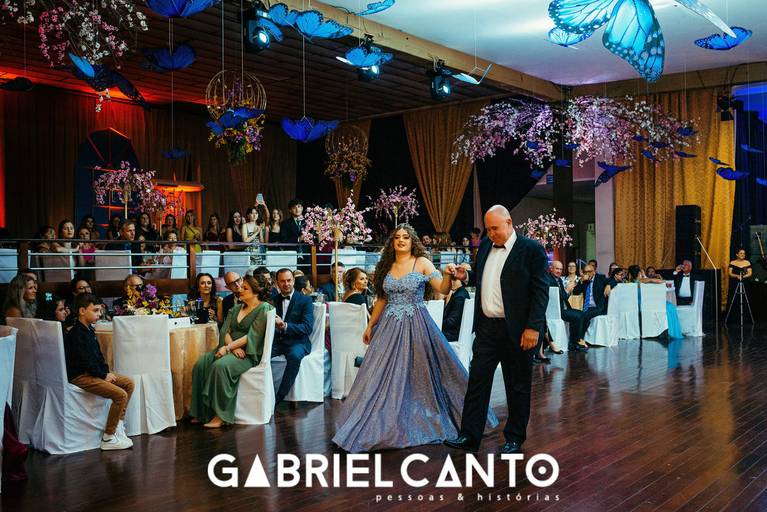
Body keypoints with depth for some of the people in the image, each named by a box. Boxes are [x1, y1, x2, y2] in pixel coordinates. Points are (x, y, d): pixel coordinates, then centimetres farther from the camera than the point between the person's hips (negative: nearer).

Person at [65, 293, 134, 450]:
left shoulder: (89, 330, 14)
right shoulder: (76, 335, -17)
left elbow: (98, 355, 19)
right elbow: (86, 362, -21)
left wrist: (107, 371, 4)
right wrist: (103, 375, -12)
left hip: (92, 372, 10)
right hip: (80, 376, -10)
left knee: (129, 383, 7)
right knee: (120, 395, -22)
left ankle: (118, 425, 7)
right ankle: (108, 439, -14)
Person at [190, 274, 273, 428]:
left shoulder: (264, 308, -2)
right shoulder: (236, 308, 20)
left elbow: (252, 336, -11)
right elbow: (225, 330, 10)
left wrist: (228, 347, -16)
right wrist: (234, 347, -11)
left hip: (249, 353, -7)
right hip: (230, 348, 7)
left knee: (220, 366, -33)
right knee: (200, 365, -18)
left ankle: (220, 415, -27)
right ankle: (202, 413, -16)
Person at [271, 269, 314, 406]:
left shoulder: (305, 300, 0)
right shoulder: (273, 299, 14)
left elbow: (307, 328, -11)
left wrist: (284, 325, -25)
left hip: (297, 341, -3)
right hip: (276, 340, 3)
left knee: (294, 356, -37)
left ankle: (278, 399, -26)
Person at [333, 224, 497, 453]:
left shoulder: (422, 262, -3)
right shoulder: (386, 267, 9)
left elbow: (443, 289, -12)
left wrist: (447, 274, -31)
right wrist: (370, 325, 17)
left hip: (416, 326, -4)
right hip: (390, 327, 4)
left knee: (420, 374, 2)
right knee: (386, 376, 3)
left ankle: (425, 420, 18)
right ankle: (387, 424, 14)